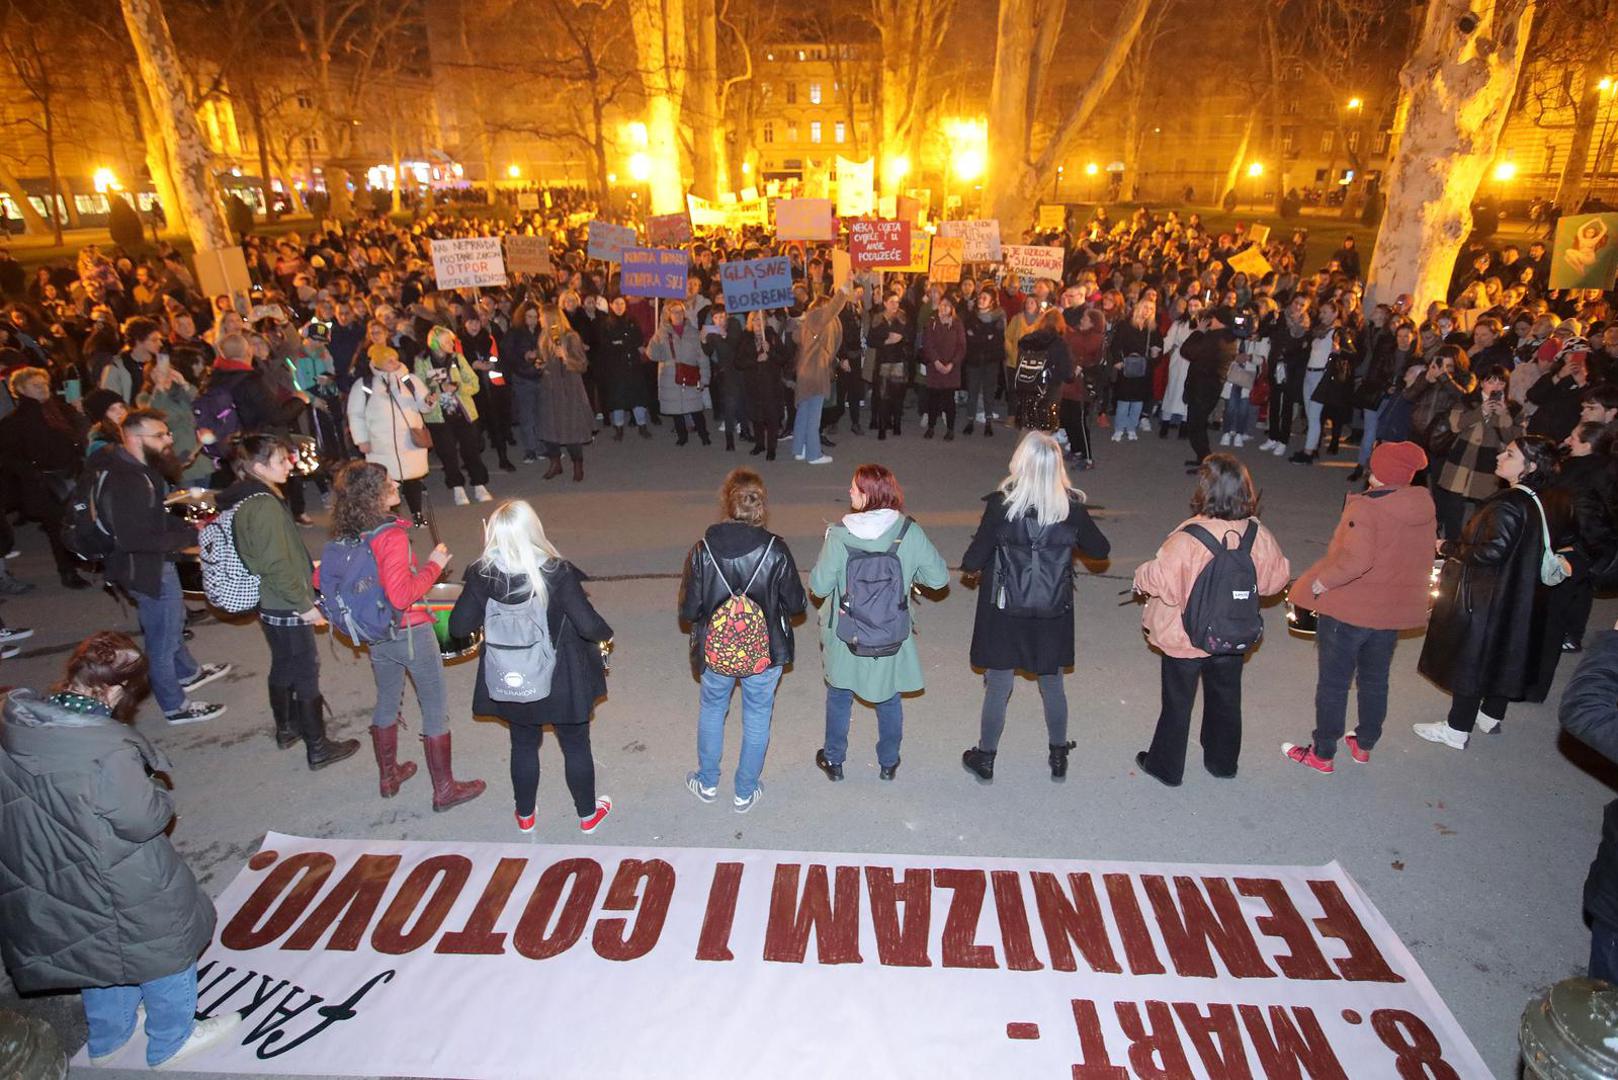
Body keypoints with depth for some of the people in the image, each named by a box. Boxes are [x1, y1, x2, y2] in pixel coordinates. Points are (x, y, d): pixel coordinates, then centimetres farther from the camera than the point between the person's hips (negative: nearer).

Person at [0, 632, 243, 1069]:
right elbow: (142, 820, -26)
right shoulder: (106, 746, -33)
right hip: (123, 894, -7)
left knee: (103, 952, 30)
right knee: (166, 950, 18)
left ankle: (107, 1039, 51)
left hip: (49, 885, 8)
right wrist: (160, 795, -7)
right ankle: (171, 1041, 36)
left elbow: (41, 801, 3)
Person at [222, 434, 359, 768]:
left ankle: (286, 728, 41)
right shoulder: (265, 505, -24)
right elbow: (277, 565, -26)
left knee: (283, 665, 24)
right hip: (287, 606, -10)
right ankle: (318, 748, 10)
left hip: (270, 603, 10)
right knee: (307, 671, 1)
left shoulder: (246, 498, 6)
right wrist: (305, 604, -19)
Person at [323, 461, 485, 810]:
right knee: (435, 709, 7)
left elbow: (319, 580, 5)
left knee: (387, 702, 24)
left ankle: (389, 776, 41)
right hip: (410, 633, -7)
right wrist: (434, 565, -18)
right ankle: (444, 790, 16)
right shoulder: (391, 536, -26)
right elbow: (402, 596, -30)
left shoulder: (346, 536, -4)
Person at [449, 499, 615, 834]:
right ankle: (588, 814, 36)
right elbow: (588, 625, -22)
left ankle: (525, 816, 42)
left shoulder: (482, 575, -16)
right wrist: (606, 634, -1)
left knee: (523, 746, 24)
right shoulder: (557, 572, -23)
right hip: (561, 680, -2)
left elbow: (459, 627, -8)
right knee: (576, 745, 18)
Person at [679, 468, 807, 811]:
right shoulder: (775, 550, -18)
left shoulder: (703, 550, -17)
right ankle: (745, 792, 33)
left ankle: (707, 782, 42)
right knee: (757, 717, 19)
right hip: (766, 651, -1)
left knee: (711, 709, 25)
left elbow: (688, 610, -11)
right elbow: (796, 604, -9)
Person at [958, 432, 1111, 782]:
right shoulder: (1072, 507, -12)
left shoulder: (1001, 505, -21)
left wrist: (967, 565, 4)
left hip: (1005, 613, -2)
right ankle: (1058, 757, 37)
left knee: (998, 688, 13)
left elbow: (974, 561, -17)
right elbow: (1099, 549, 3)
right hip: (1053, 615, 3)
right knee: (1052, 685, 21)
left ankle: (986, 757, 30)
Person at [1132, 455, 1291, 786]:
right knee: (1225, 699, 24)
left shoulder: (1188, 539, -30)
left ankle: (1166, 766, 32)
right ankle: (1223, 762, 42)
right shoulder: (1258, 534, -15)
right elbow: (1276, 578, -1)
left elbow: (1158, 579, -23)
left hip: (1185, 639, -4)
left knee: (1177, 702, 15)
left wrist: (1140, 577, -1)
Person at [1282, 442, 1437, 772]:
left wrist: (1321, 582, -22)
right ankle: (1365, 745, 38)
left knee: (1333, 682, 7)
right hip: (1393, 611, 7)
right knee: (1374, 679, 23)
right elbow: (1423, 560, 10)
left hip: (1349, 609, -7)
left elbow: (1356, 559, -35)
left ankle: (1322, 754, 18)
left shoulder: (1366, 507, -23)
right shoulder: (1425, 507, 0)